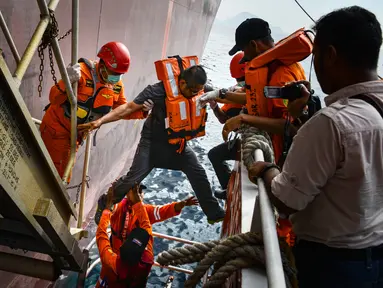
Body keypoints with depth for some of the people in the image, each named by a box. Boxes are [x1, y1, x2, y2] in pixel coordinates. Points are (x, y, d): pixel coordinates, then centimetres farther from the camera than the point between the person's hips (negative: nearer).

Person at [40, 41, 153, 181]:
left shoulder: (117, 86, -7)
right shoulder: (83, 71, -26)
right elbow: (54, 99, -30)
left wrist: (141, 110, -16)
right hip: (56, 128, -6)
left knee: (64, 174, 19)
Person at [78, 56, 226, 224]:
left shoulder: (200, 89, -9)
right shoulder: (159, 90, -27)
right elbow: (129, 108, -26)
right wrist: (100, 121, -33)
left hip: (178, 144, 5)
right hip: (153, 142, -5)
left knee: (199, 175, 4)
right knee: (133, 178, -11)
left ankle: (214, 213, 24)